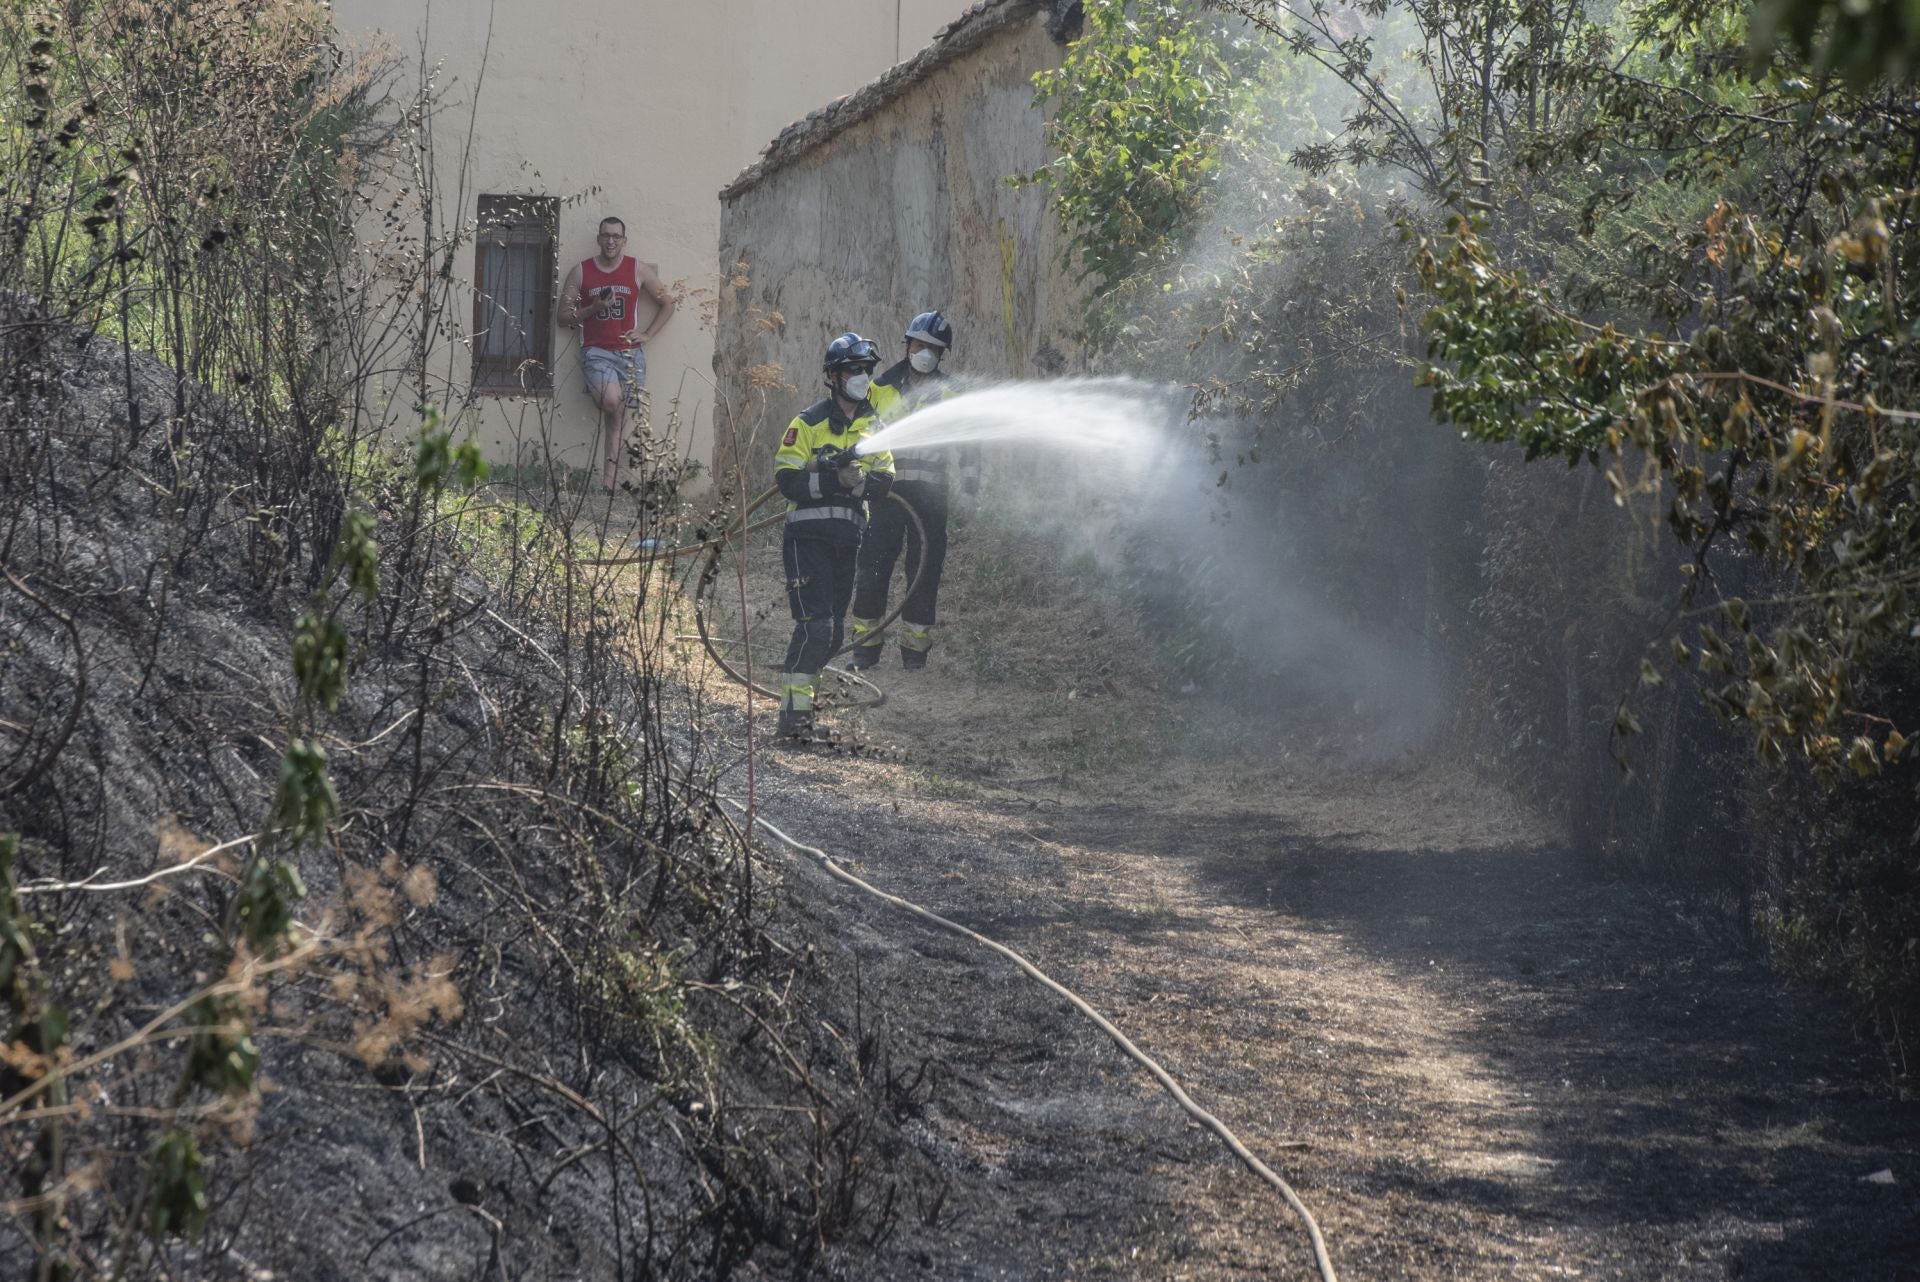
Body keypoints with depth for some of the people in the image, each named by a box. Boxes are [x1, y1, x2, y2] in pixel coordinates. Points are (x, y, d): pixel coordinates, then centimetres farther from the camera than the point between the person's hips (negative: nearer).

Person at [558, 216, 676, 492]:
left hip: (629, 353, 2)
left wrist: (647, 334, 6)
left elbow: (668, 304, 17)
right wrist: (594, 308, -9)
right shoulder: (581, 271, 6)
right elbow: (564, 316, 7)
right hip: (597, 352, -2)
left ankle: (609, 481, -2)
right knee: (612, 401, -30)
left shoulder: (637, 270, 8)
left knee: (618, 417, -3)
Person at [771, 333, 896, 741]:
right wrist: (833, 480, -26)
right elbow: (787, 479, -13)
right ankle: (793, 710, -14)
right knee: (816, 625, -16)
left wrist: (858, 479, -20)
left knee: (834, 631, 8)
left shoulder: (873, 426, 12)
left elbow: (884, 482, 2)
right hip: (808, 534, -6)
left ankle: (798, 684, 23)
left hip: (847, 536, 6)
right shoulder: (808, 423, -5)